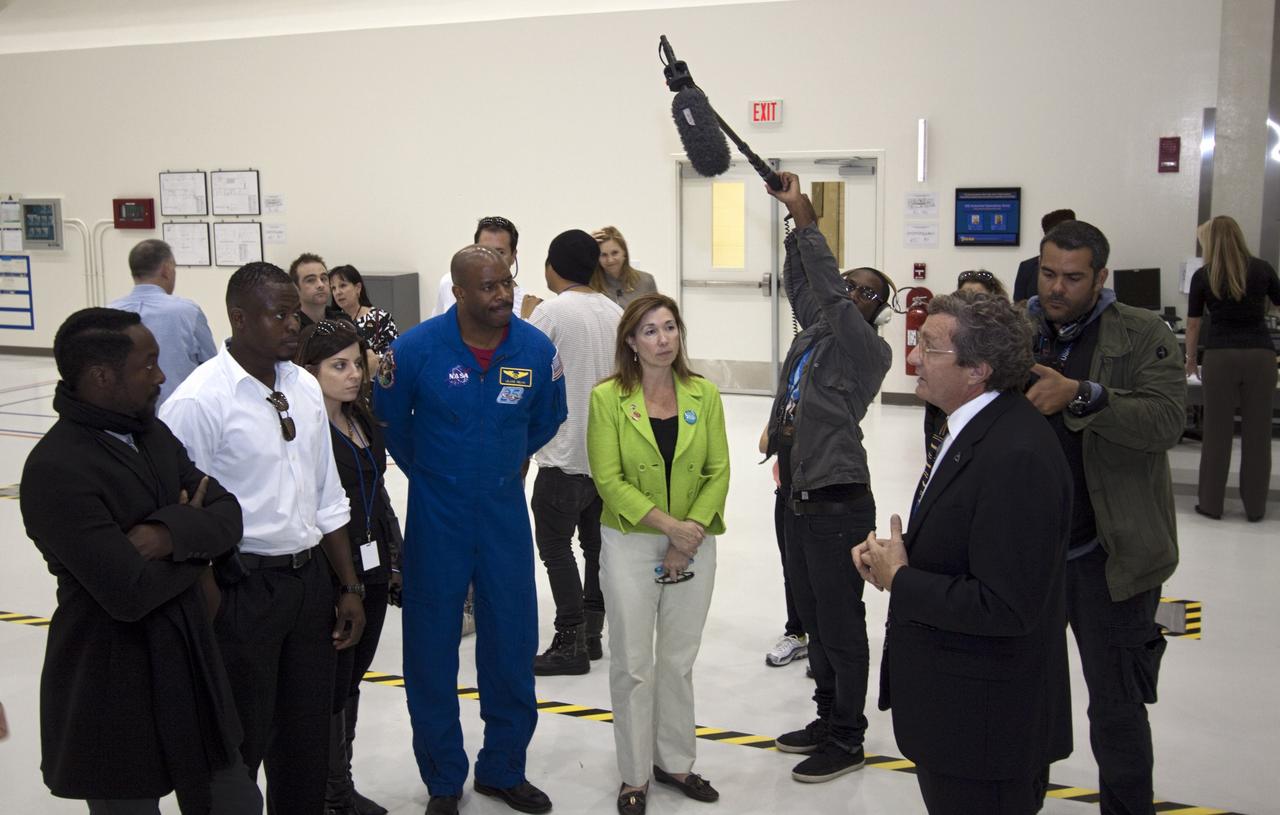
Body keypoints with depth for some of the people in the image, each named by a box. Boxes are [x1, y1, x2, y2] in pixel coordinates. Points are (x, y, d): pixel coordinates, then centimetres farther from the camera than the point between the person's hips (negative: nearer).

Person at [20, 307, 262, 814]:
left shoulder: (152, 433, 4)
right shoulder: (55, 471, -22)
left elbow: (228, 516, 0)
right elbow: (130, 593, -27)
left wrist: (172, 533, -21)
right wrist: (194, 541, -9)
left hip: (189, 662, 7)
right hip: (111, 690, -7)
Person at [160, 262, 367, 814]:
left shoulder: (304, 387, 5)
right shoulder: (199, 401, -16)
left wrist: (349, 587, 11)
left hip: (310, 577, 6)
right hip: (242, 587, -6)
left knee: (307, 739, 18)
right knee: (240, 745, 8)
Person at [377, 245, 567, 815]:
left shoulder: (537, 349, -8)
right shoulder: (416, 348, -14)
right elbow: (390, 420, 4)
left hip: (505, 510, 2)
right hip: (437, 514, -2)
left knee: (512, 639, 8)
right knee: (432, 643, 7)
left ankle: (503, 769, 29)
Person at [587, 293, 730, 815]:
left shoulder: (703, 394, 1)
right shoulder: (608, 397, -8)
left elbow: (718, 472, 1)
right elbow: (609, 479, -11)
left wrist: (693, 531, -11)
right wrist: (669, 524, -17)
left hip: (694, 544, 3)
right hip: (630, 544, -2)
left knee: (679, 659, 13)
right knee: (633, 664, 6)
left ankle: (674, 761, 31)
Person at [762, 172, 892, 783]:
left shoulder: (867, 348, -10)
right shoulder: (817, 331, 11)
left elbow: (828, 290, -20)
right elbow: (801, 284, 14)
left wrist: (805, 217, -18)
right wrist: (796, 222, 1)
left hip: (837, 505, -9)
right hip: (800, 499, 9)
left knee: (842, 627, 2)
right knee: (815, 621, 18)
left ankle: (846, 741, 15)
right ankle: (828, 719, 33)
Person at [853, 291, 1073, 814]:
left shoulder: (1018, 457, -26)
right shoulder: (970, 427, 5)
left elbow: (1008, 608, -29)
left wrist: (899, 579, -18)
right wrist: (897, 552, -1)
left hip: (985, 718, -9)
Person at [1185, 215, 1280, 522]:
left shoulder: (1203, 276, 0)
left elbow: (1193, 324, 7)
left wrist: (1191, 361, 21)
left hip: (1220, 356, -1)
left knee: (1217, 433, 6)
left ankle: (1211, 504, 11)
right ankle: (1255, 506, 14)